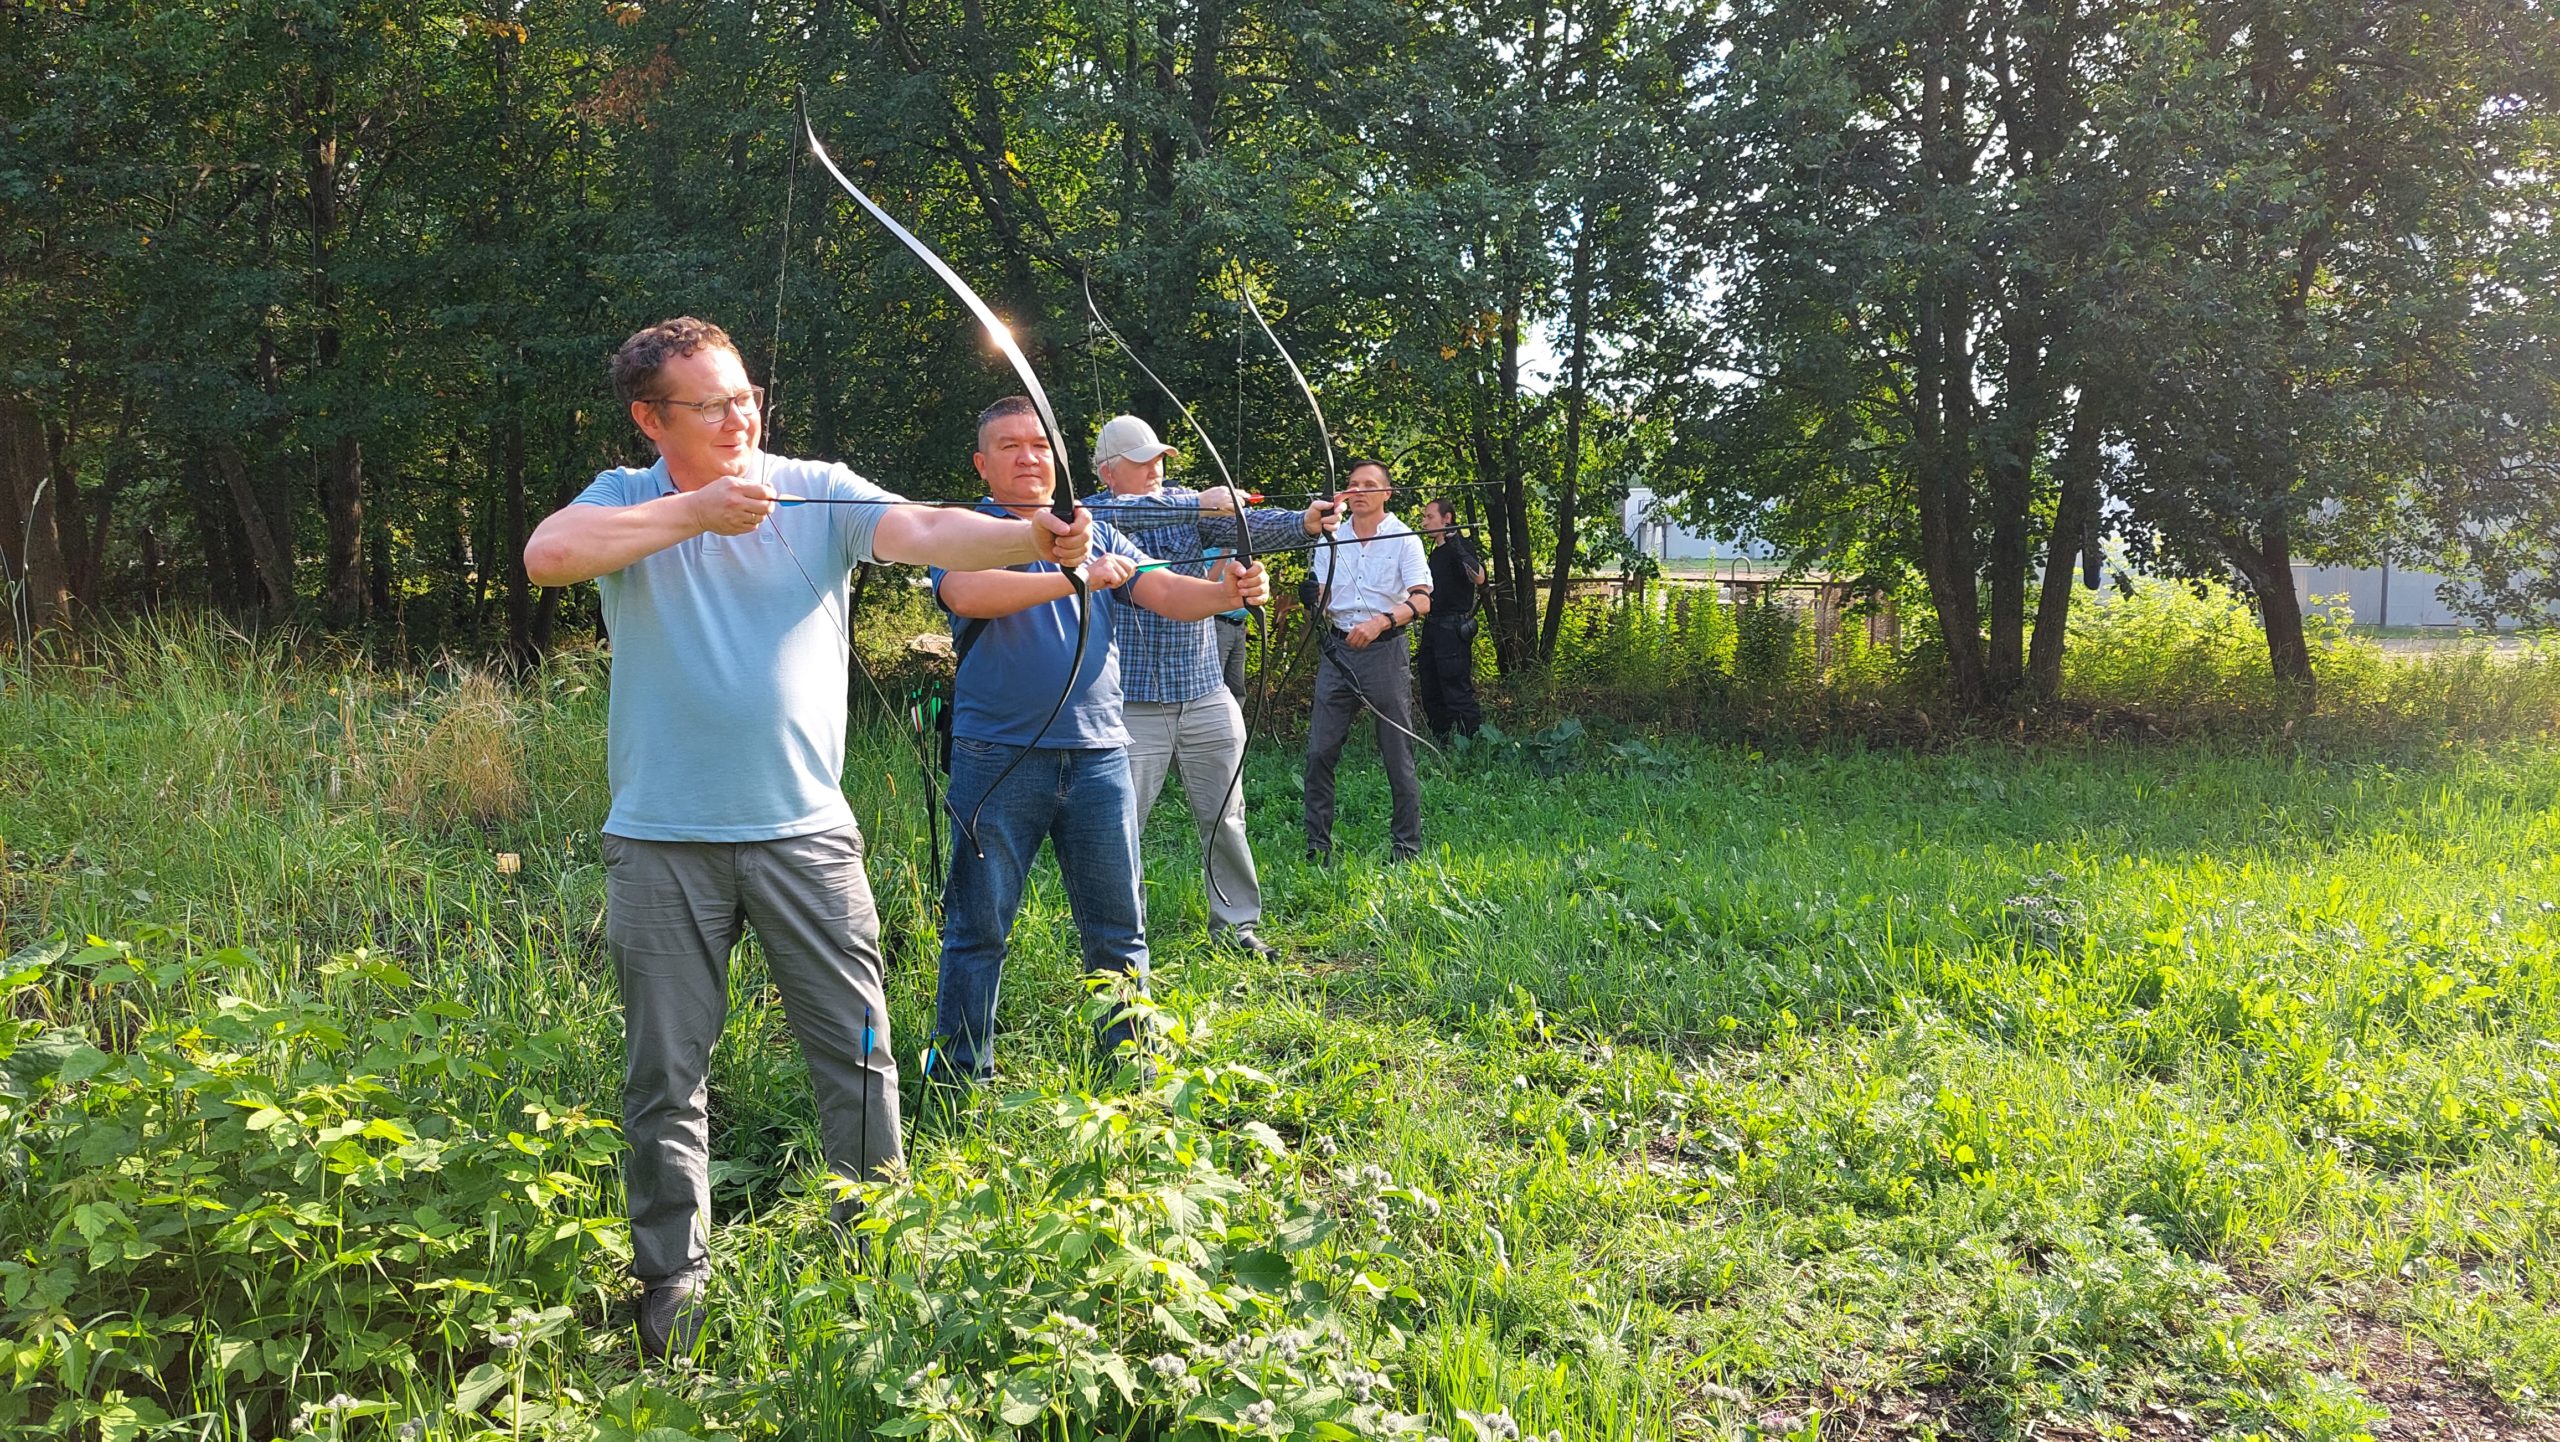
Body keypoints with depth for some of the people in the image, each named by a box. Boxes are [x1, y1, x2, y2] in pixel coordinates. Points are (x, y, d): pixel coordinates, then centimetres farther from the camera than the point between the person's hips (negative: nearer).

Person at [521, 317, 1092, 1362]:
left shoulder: (818, 492, 0)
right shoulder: (627, 502, 2)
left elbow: (924, 532, -17)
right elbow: (547, 554, -18)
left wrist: (1035, 538, -35)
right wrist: (696, 512, -18)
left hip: (805, 831, 0)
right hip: (663, 843, 0)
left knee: (856, 1054, 4)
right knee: (666, 1071, 10)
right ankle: (673, 1277, 26)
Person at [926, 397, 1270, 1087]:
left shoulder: (1098, 535, 14)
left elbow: (1165, 592, 1)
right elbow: (966, 594, -20)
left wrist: (1229, 592, -19)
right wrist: (1074, 578, -27)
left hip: (1098, 753, 4)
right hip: (997, 758, -3)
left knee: (1118, 929, 9)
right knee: (978, 927, 3)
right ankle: (958, 1076, 15)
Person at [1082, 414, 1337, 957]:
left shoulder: (1183, 501, 8)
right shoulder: (1091, 515, -2)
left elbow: (1245, 521, -10)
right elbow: (1120, 514, -26)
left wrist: (1302, 522, -29)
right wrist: (1199, 505, -31)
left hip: (1205, 694, 4)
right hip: (1132, 703, -4)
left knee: (1225, 819, 9)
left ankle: (1237, 923, 21)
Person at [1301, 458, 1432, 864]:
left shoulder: (1403, 538, -1)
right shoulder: (1331, 538, 11)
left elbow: (1421, 601, -10)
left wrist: (1382, 621, -26)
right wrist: (1317, 615, -5)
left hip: (1385, 650, -4)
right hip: (1337, 650, 4)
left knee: (1398, 756, 0)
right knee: (1319, 751, -1)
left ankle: (1407, 847, 10)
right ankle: (1318, 846, 8)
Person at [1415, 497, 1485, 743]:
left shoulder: (1461, 546, -10)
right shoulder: (1437, 551, 18)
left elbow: (1479, 578, -29)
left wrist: (1459, 551, -40)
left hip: (1453, 630, -10)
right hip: (1433, 628, 10)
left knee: (1458, 693, -13)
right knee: (1431, 697, 12)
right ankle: (1442, 747, 20)